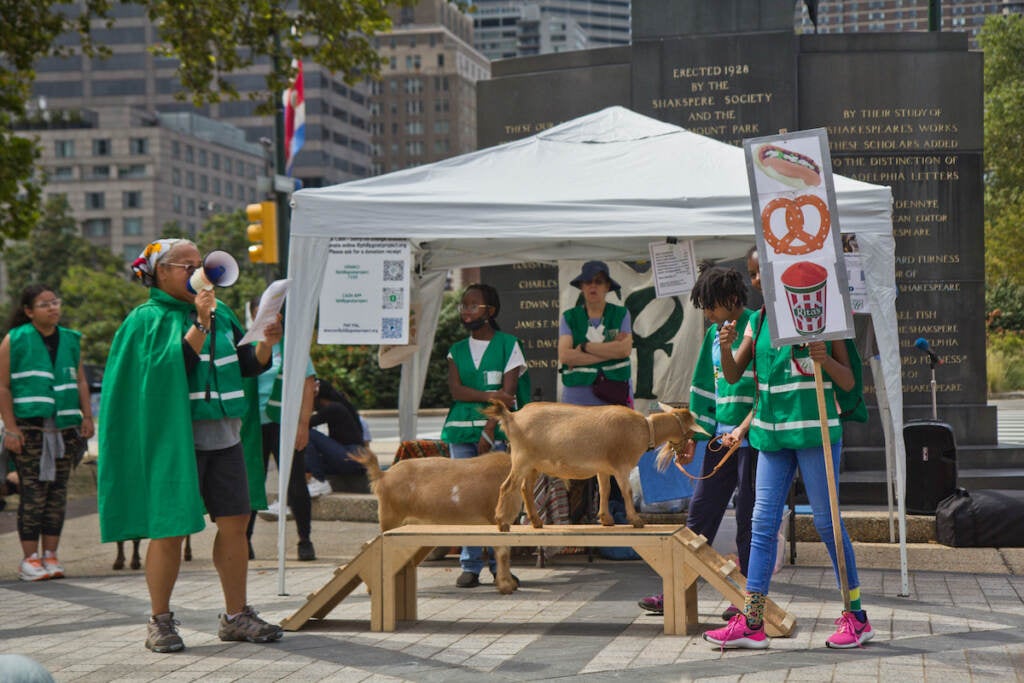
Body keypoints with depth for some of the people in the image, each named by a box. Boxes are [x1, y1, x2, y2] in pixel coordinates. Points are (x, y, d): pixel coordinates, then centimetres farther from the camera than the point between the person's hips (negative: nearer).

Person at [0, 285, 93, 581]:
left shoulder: (70, 340, 12)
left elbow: (81, 382, 18)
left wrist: (87, 417, 8)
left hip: (65, 428, 4)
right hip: (29, 428, -4)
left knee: (58, 491, 4)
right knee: (32, 492, -5)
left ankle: (50, 554, 10)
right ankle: (30, 558, -1)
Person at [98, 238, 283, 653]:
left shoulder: (221, 314, 13)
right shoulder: (147, 320, -3)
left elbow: (247, 367, 13)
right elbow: (171, 367, -18)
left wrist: (265, 344, -6)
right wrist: (200, 324, -24)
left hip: (224, 436, 6)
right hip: (176, 439, -5)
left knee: (234, 523, 4)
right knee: (170, 530, -3)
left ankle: (236, 615, 14)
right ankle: (160, 621, 8)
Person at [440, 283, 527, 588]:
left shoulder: (508, 345, 4)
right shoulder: (457, 350, 15)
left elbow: (508, 392, -5)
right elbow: (456, 390, 1)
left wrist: (489, 431, -13)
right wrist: (490, 396, -14)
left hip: (496, 428, -3)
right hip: (461, 428, 3)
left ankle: (500, 563, 0)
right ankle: (470, 565, 4)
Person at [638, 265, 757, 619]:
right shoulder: (714, 333, 14)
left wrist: (743, 429, -19)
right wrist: (691, 437, 15)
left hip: (751, 436, -7)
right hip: (722, 437, 7)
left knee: (748, 517, 0)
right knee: (700, 513, 7)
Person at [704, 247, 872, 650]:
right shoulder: (759, 322, 11)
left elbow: (849, 382, -3)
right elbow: (734, 376, 9)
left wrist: (825, 360, -23)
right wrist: (725, 347, -10)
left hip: (815, 430, -5)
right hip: (773, 433, 5)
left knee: (827, 521, -1)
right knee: (763, 522, 1)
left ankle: (857, 617, 9)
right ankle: (751, 623, 2)